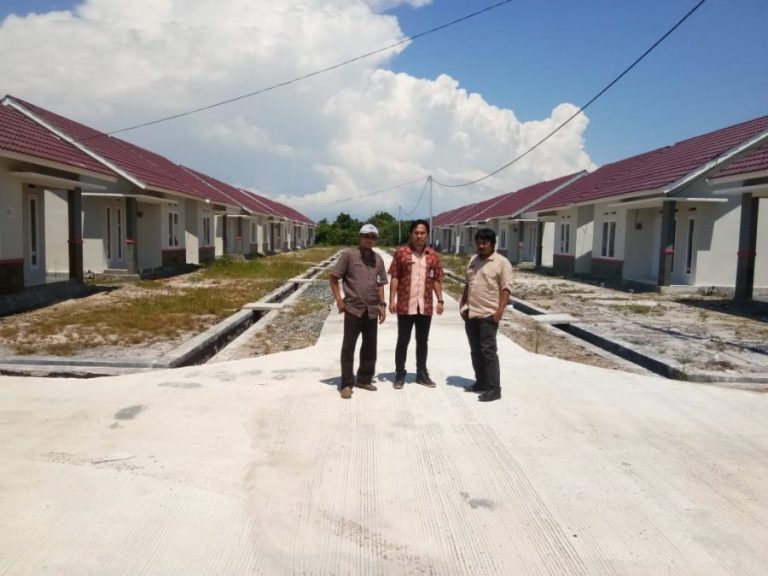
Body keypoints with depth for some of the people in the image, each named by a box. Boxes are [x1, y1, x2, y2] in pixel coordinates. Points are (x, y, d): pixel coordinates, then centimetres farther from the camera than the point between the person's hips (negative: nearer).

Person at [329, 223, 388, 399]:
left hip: (372, 311, 5)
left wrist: (382, 304, 7)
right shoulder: (349, 254, -5)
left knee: (370, 347, 13)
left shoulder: (378, 259, 9)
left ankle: (364, 379, 28)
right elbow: (334, 277, -3)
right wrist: (339, 300, -8)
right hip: (353, 309, -5)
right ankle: (346, 384, 9)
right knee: (348, 347, 1)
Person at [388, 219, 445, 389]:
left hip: (425, 306, 3)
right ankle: (400, 374, 16)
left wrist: (440, 300, 3)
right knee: (403, 341, 5)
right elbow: (395, 278, -3)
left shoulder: (433, 255, 6)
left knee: (422, 341, 12)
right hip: (405, 306, -3)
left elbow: (436, 280, 9)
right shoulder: (401, 253, -3)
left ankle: (422, 373, 24)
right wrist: (392, 300, -10)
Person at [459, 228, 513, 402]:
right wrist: (462, 304, 18)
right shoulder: (473, 260, 14)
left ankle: (494, 388, -4)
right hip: (471, 313, 7)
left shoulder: (502, 262, -8)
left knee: (488, 351, -9)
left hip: (488, 314, -7)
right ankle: (481, 382, 24)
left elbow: (506, 288, -13)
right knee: (475, 351, 13)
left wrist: (500, 310, -21)